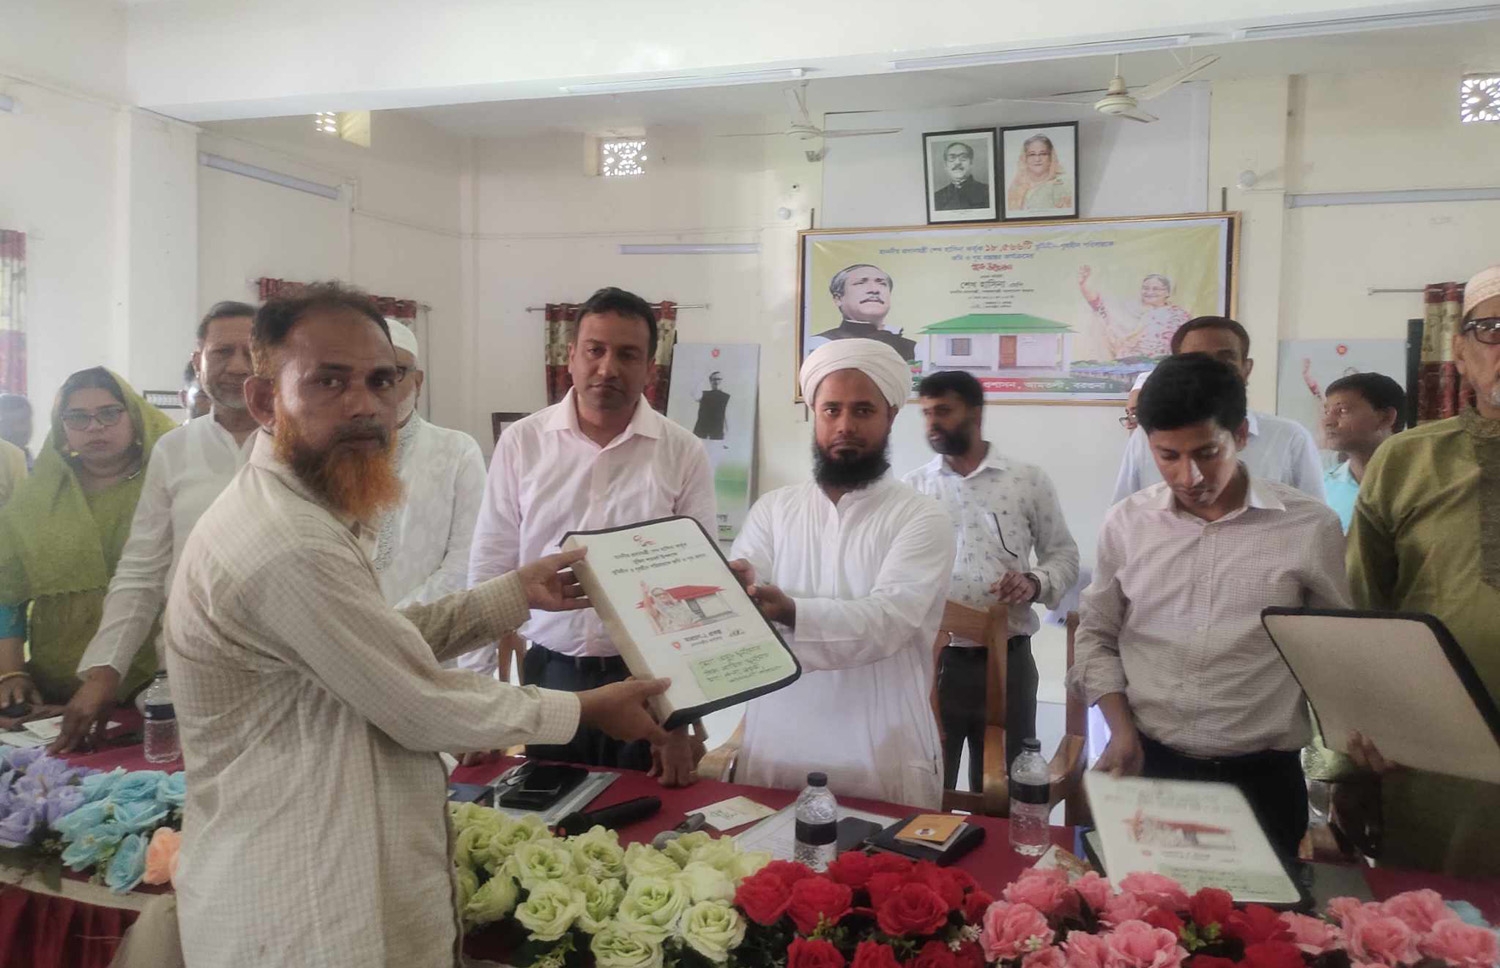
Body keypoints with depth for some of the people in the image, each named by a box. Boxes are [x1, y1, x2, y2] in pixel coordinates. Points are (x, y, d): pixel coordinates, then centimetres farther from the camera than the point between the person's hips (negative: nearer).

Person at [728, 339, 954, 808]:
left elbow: (886, 621, -20)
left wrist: (791, 612, -37)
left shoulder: (921, 519, -5)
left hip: (882, 759, -3)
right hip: (774, 749, 3)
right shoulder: (772, 510, 6)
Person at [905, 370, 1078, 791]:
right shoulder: (913, 486, 6)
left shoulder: (1029, 480, 2)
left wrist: (1036, 583, -13)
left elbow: (1064, 553, 7)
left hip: (1007, 660, 0)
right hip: (930, 658, 1)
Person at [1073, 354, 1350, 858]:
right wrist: (1123, 731, -3)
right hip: (1148, 766, 2)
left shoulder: (1311, 526, -6)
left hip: (1262, 778, -1)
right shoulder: (1125, 523, 0)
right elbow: (1097, 637, 9)